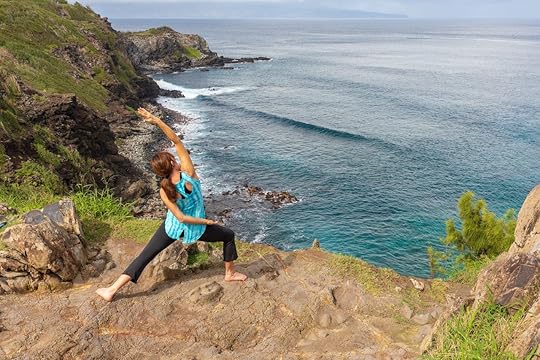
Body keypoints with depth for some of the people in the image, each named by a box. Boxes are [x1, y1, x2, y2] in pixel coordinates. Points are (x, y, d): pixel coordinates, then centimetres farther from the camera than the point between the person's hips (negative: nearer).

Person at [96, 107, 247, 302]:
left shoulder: (164, 191, -19)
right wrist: (158, 121, -31)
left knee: (144, 256, 8)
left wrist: (205, 221, -6)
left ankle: (112, 290, 8)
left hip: (173, 227, 2)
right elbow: (177, 141, -25)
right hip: (194, 229, -1)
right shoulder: (188, 173, -26)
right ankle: (230, 273, 31)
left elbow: (180, 217, -16)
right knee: (229, 235, 22)